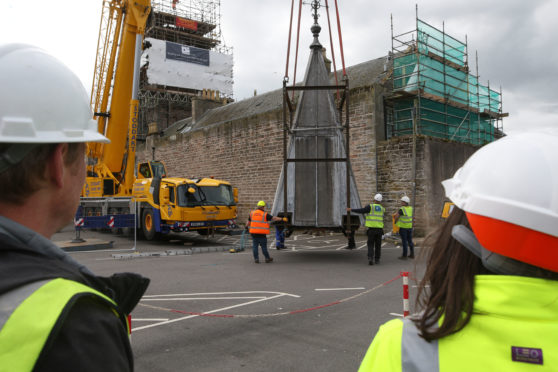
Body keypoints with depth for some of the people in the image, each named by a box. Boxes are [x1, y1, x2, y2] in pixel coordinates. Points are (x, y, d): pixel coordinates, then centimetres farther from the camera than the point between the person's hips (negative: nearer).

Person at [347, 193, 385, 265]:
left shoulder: (370, 206, -6)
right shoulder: (382, 209, 10)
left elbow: (361, 210, -15)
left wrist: (351, 210, -8)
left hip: (371, 229, -3)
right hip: (379, 229, 3)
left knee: (370, 245, 4)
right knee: (378, 245, 14)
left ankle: (370, 258, -13)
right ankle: (377, 259, 16)